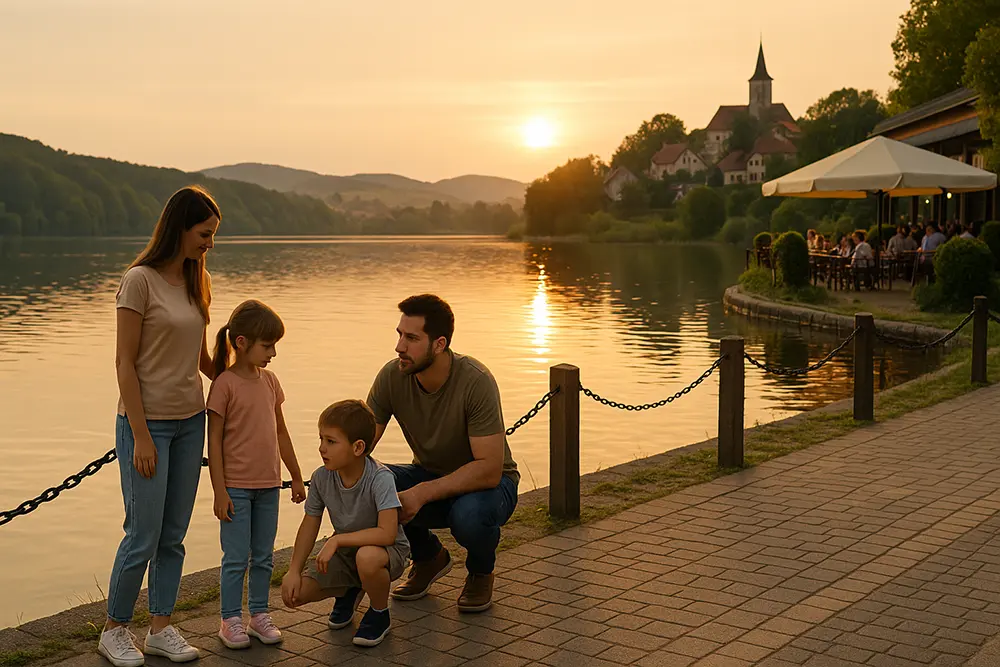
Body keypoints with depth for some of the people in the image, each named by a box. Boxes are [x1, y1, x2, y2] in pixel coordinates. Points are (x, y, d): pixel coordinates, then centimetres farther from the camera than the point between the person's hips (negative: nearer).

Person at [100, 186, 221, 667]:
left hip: (190, 421, 7)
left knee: (173, 536, 11)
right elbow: (125, 364, -13)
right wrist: (141, 436, -16)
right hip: (148, 423, -6)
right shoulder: (140, 281, -12)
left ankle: (161, 628, 22)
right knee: (143, 536, 0)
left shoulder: (195, 281, 9)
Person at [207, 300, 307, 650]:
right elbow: (214, 440, -11)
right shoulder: (225, 384, -12)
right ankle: (231, 620, 14)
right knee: (236, 557, 2)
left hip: (268, 486, 6)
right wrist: (219, 491, -13)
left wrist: (296, 476, 18)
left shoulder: (270, 380, 6)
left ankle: (259, 614, 23)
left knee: (264, 556, 12)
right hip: (236, 486, -6)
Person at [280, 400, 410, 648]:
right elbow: (310, 524, 0)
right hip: (345, 552, 5)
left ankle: (379, 614, -7)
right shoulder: (321, 477, -13)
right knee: (294, 594, -10)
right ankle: (351, 591, 22)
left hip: (387, 550, -5)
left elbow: (387, 533, -35)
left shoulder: (380, 478, -29)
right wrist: (294, 570, -7)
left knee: (366, 557, -41)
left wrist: (337, 540, -33)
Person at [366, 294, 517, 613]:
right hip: (430, 477, 5)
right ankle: (428, 557, 6)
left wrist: (423, 493, -38)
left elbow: (489, 470, -32)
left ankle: (480, 572, 1)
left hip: (486, 483, -4)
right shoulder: (392, 376, -16)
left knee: (470, 514, -39)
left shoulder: (476, 382, -29)